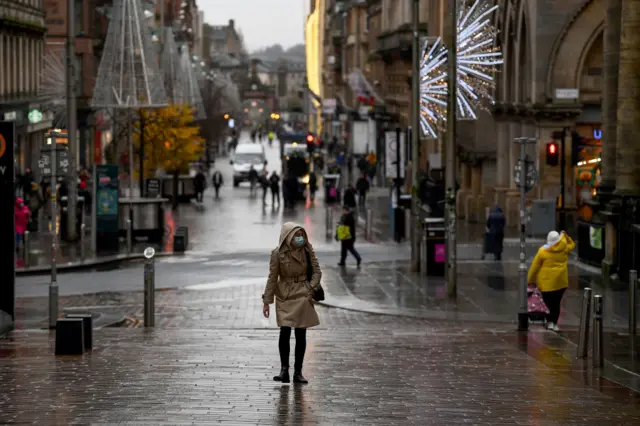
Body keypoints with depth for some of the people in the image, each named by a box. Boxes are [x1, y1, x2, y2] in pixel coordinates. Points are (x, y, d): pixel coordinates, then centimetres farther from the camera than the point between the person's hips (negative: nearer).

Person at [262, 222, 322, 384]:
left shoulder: (308, 250, -3)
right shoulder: (278, 253, -9)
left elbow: (317, 271, 1)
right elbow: (272, 278, -4)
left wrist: (311, 289, -14)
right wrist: (267, 301, -4)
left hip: (302, 295, 2)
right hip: (284, 296, -2)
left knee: (301, 334, 3)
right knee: (285, 331, -12)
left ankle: (298, 372, 9)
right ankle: (284, 369, -3)